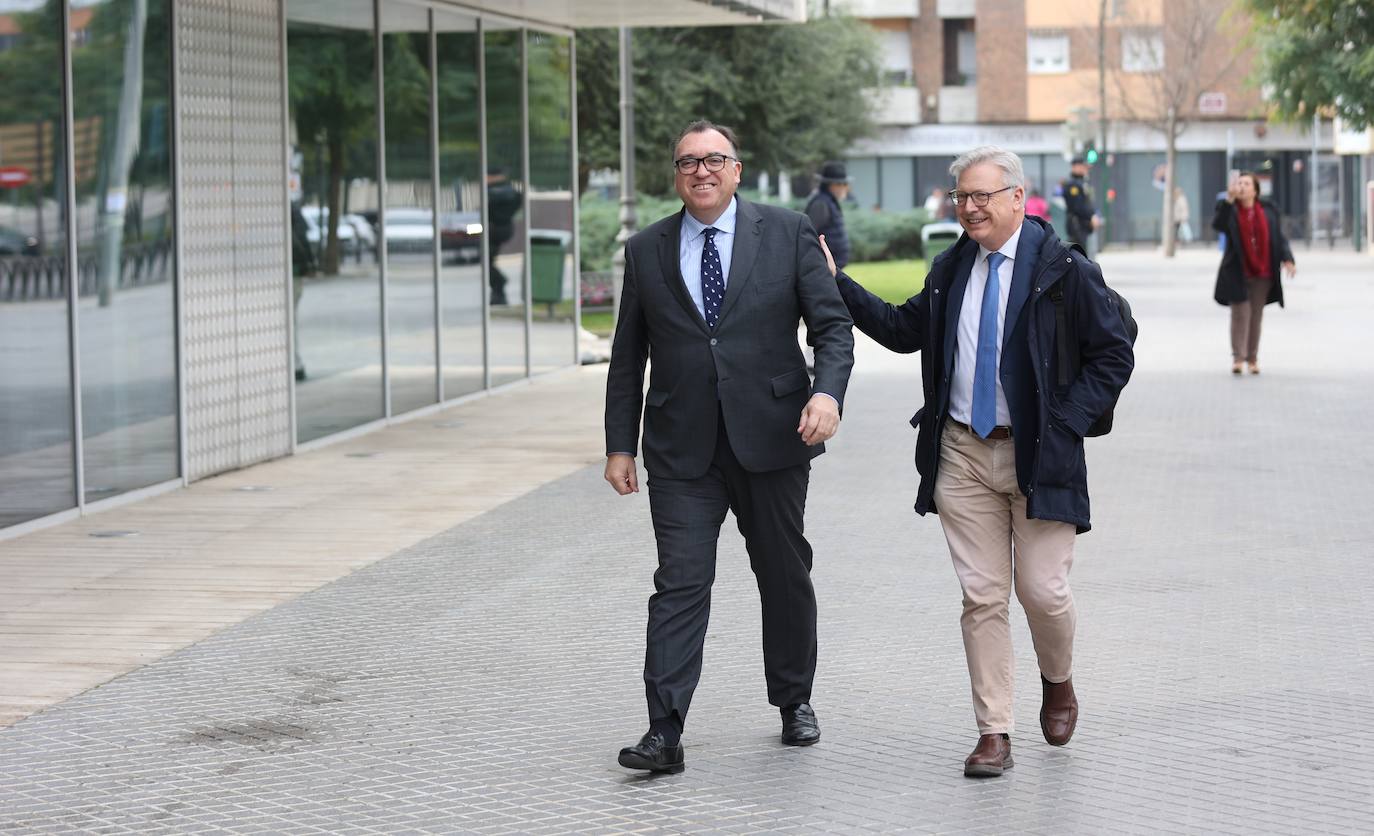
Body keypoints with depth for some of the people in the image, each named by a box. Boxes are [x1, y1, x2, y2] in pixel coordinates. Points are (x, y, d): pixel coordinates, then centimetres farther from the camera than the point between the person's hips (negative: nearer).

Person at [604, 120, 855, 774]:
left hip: (771, 438, 0)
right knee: (680, 584, -7)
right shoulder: (647, 250, 7)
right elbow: (627, 358, 10)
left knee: (786, 577, 12)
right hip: (683, 449, 0)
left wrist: (828, 390, -20)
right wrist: (619, 445, 6)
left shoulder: (788, 233, 2)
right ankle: (664, 733, -10)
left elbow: (832, 324, -1)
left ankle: (794, 702, 32)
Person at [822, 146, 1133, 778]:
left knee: (1042, 591, -2)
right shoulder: (950, 269, 10)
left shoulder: (1064, 270, -6)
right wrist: (836, 284, 12)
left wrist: (1065, 423, -11)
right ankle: (993, 733, 7)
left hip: (1038, 453, -4)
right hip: (962, 453, 4)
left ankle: (1057, 682, 31)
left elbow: (1114, 355, -3)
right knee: (981, 596, 2)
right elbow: (903, 330, 20)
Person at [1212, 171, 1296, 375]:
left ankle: (1252, 358, 14)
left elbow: (1279, 237, 7)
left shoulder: (1268, 211, 6)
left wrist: (1287, 259, -8)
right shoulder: (1230, 210, 0)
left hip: (1262, 274, 2)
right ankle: (1237, 357, -7)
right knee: (1240, 313, -8)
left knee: (1256, 315, 6)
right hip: (1238, 273, -2)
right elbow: (1217, 224, -22)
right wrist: (1229, 200, -31)